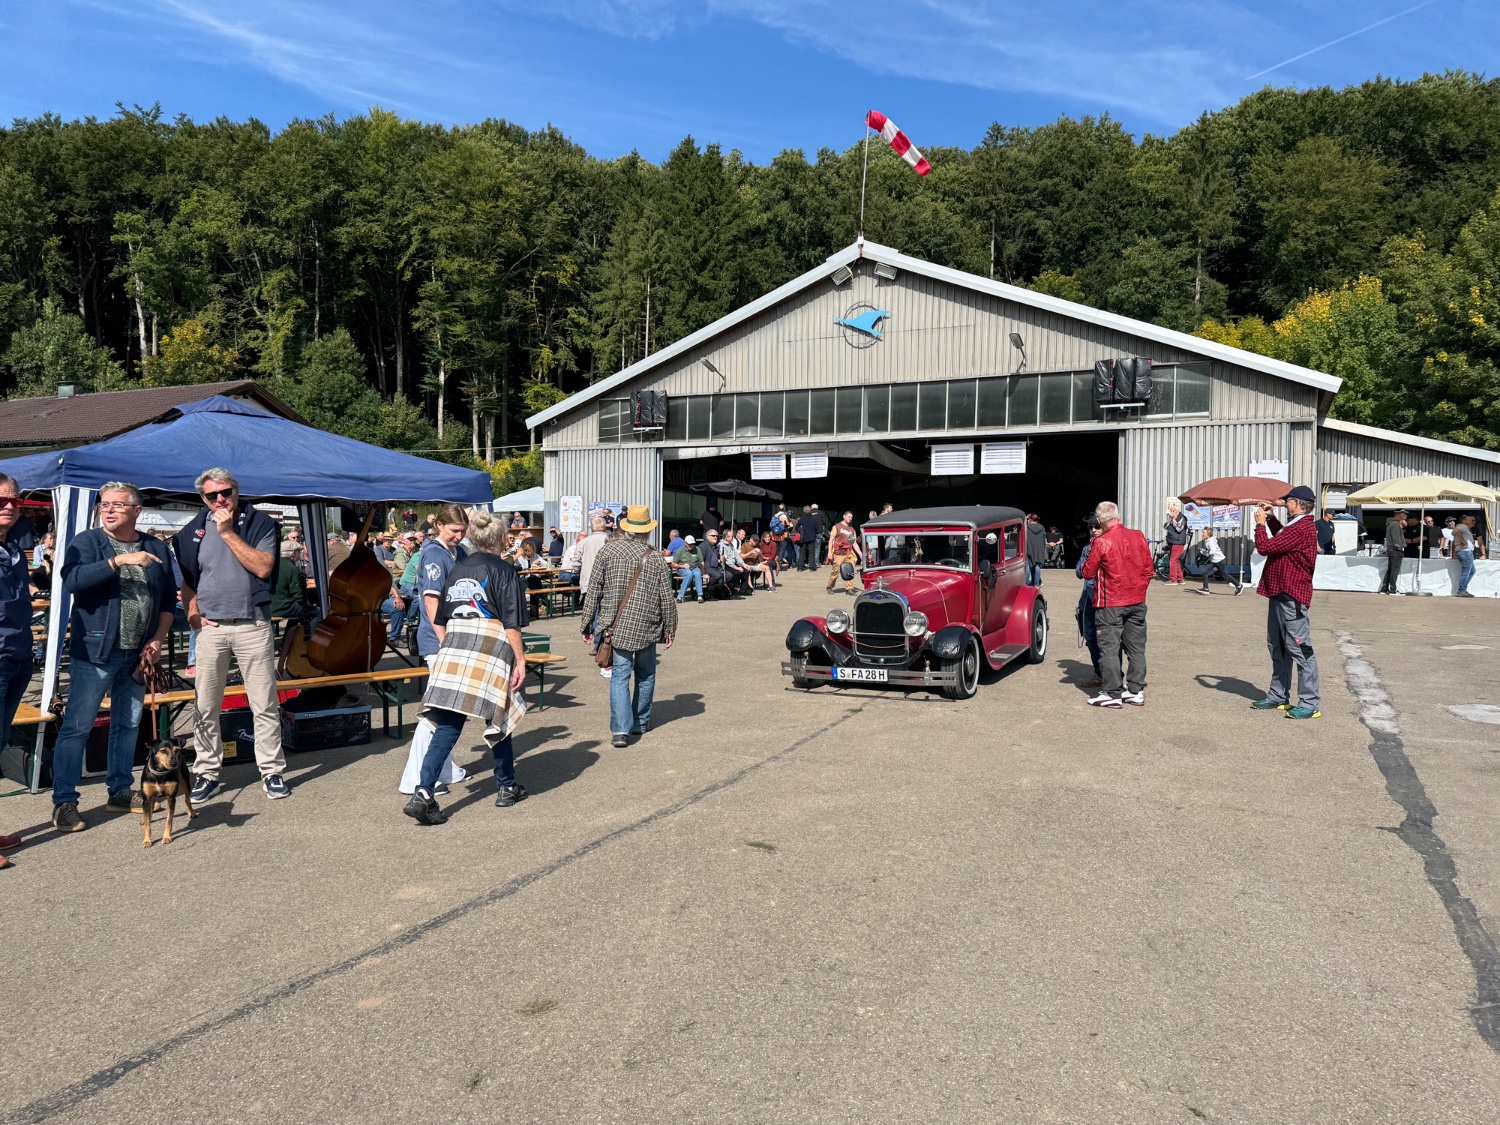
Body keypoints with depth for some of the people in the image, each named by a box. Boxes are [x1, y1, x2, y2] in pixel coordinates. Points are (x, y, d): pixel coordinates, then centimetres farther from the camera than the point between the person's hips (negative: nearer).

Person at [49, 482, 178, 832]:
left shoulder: (156, 548, 9)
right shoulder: (87, 541, -3)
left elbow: (169, 598, 14)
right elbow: (72, 580, -21)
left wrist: (158, 639, 4)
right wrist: (119, 560, -28)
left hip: (137, 655, 5)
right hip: (96, 652, -4)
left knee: (128, 724, 13)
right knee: (77, 726, -3)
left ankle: (120, 792, 24)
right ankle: (64, 802, 5)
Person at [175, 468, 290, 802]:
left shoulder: (260, 523, 0)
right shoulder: (196, 530, 10)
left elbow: (263, 567, -14)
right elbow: (187, 580, 17)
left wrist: (228, 533, -12)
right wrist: (193, 615, 3)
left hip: (253, 626, -3)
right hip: (210, 627, 3)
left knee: (265, 705, 0)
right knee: (205, 706, 6)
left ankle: (272, 771, 9)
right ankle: (206, 773, 18)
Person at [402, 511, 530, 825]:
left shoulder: (457, 569, 13)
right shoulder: (503, 570, -4)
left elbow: (439, 621, 15)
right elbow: (511, 624, -9)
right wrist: (520, 659, -5)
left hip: (453, 650, 5)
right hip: (491, 652, -4)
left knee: (447, 725, 2)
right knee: (499, 719, 12)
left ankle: (423, 793, -10)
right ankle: (507, 787, 26)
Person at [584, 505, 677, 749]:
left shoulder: (608, 551, -2)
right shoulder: (656, 559, -2)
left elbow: (593, 591, -1)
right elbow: (667, 600, -1)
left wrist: (588, 624, 6)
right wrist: (670, 630, 11)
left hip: (617, 627, 0)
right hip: (648, 628, 0)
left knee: (620, 676, 2)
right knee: (645, 675, 17)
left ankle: (620, 728, -10)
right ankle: (641, 722, 29)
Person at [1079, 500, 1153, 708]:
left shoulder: (1102, 542, -15)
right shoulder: (1139, 537, 0)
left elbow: (1088, 573, -7)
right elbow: (1149, 569, 8)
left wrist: (1090, 557, 8)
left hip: (1111, 604, -5)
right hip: (1137, 601, 5)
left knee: (1109, 648, 2)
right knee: (1136, 648, 12)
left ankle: (1112, 693, 4)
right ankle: (1136, 691, 18)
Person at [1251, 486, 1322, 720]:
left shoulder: (1301, 529, -20)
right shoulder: (1297, 526, 14)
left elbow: (1265, 547, -22)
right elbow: (1281, 537, 36)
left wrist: (1260, 523, -5)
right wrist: (1270, 518, 23)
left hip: (1291, 597, -11)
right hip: (1279, 594, 11)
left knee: (1299, 649, -8)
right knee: (1277, 647, 16)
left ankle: (1310, 703, -5)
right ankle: (1278, 696, 25)